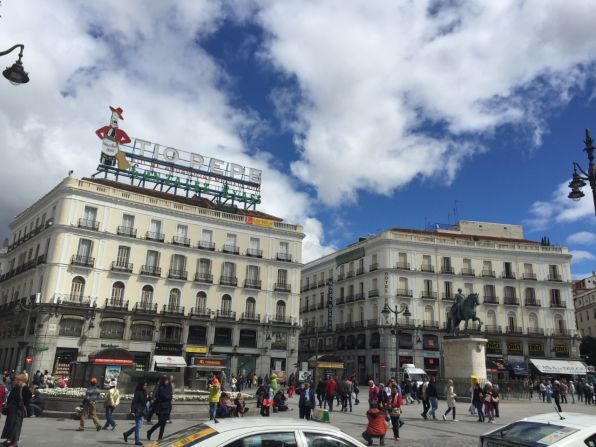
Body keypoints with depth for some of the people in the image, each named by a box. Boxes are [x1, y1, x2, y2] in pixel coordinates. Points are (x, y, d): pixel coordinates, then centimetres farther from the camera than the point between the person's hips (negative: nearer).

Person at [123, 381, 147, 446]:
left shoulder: (144, 392, 13)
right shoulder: (138, 392, -13)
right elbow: (134, 402, -18)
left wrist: (145, 411, 20)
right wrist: (132, 411, -23)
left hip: (142, 412, 9)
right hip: (138, 412, -9)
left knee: (138, 426, 15)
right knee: (138, 426, -4)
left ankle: (126, 434, 29)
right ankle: (137, 441, 4)